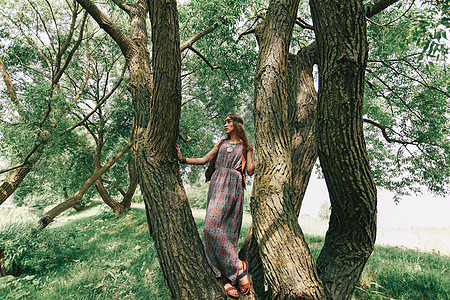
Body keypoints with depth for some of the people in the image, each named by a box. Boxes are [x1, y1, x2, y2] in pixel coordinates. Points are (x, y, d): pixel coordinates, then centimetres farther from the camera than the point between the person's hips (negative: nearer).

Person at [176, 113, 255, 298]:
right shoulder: (221, 144, 22)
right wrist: (182, 159, 10)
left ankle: (237, 267, -6)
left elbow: (250, 171, 0)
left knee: (213, 226, -18)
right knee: (221, 230, -3)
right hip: (216, 184, 5)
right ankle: (227, 278, 3)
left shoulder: (245, 147, 10)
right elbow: (203, 160, 17)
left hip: (232, 187, -5)